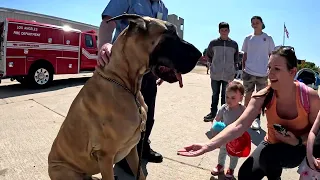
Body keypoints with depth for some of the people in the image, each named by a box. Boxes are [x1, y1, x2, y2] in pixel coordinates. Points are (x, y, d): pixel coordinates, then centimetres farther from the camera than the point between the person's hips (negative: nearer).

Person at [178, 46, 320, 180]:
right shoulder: (263, 97, -20)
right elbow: (239, 125, -31)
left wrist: (298, 140, -28)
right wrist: (208, 146, -44)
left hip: (300, 148, -2)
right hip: (273, 144, 2)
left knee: (268, 158, -32)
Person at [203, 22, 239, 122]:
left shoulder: (234, 44, 2)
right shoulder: (213, 43, 0)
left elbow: (236, 59, 14)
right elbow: (208, 55, 14)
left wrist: (230, 66, 6)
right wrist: (214, 64, 8)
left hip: (228, 75, 0)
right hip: (215, 74, 0)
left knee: (226, 96, 8)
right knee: (215, 94, 9)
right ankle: (213, 113, 19)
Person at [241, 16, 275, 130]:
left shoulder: (268, 38, 2)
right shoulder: (248, 38, 7)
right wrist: (243, 69, 4)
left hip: (263, 72, -1)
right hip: (249, 72, 1)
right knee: (248, 95, 7)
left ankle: (257, 118, 17)